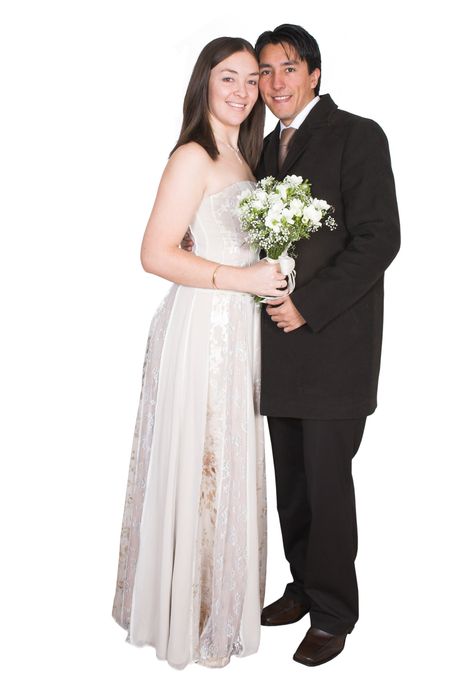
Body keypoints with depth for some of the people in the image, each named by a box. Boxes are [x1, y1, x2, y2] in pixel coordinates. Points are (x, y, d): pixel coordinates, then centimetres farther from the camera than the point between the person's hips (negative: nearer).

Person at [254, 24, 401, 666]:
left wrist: (307, 305, -17)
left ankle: (333, 614, 21)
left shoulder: (356, 134, -6)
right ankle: (304, 588, 33)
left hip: (332, 343, -6)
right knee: (291, 484, 14)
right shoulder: (268, 147, 16)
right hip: (281, 343, 7)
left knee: (327, 483, 3)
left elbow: (380, 237, -14)